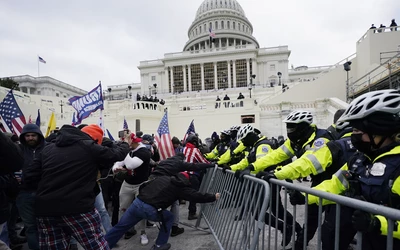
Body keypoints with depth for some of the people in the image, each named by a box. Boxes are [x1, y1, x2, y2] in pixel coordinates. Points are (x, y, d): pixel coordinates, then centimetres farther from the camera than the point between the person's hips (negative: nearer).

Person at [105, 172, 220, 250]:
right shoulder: (181, 187, 6)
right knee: (169, 218, 22)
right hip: (151, 210, -5)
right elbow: (198, 197, 10)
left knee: (120, 226, 20)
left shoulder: (163, 177, 20)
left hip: (137, 202, 5)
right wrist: (214, 197, 22)